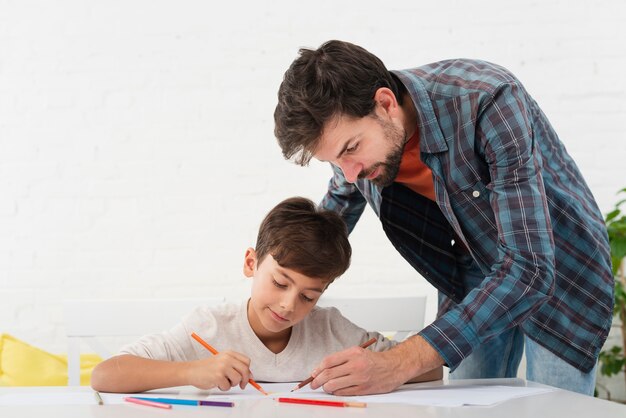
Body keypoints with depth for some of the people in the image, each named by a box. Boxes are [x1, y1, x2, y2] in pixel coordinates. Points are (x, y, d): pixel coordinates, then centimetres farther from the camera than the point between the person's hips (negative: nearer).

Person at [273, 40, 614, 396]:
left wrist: (401, 363, -48)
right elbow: (340, 202, 11)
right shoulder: (352, 131, -16)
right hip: (471, 279, 5)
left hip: (559, 267, -5)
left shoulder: (488, 101, -36)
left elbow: (529, 267, -42)